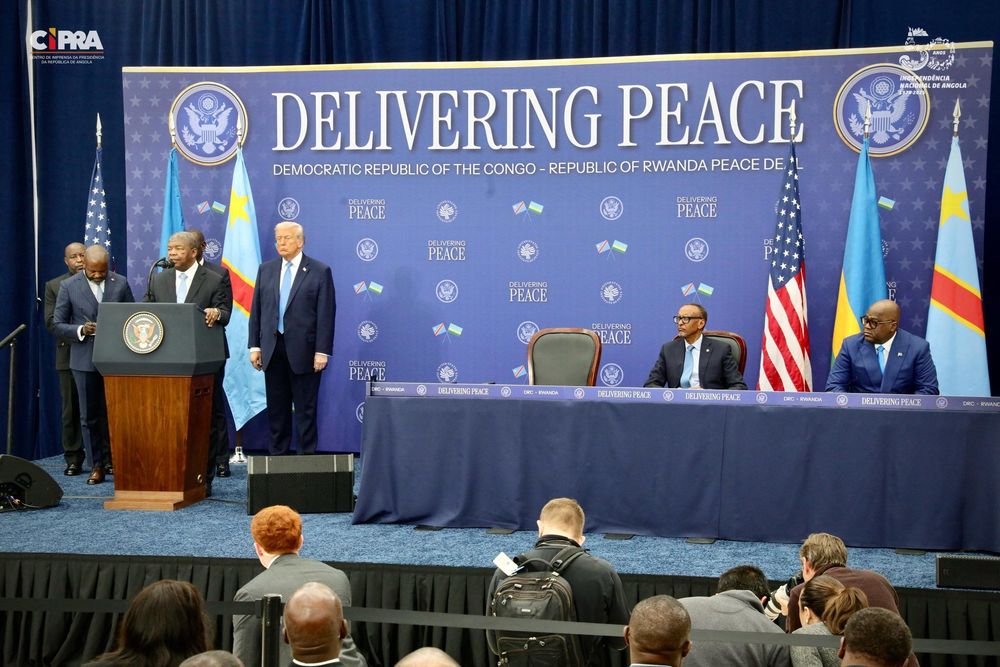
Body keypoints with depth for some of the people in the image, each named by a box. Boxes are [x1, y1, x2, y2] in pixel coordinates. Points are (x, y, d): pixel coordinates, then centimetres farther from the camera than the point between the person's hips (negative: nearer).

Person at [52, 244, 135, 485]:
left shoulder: (121, 283, 3)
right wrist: (81, 330, -16)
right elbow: (58, 324, 1)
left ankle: (112, 461, 19)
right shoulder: (68, 287, -1)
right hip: (85, 359, -1)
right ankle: (96, 466, 12)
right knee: (89, 415, 4)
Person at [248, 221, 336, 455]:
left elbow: (326, 314, -6)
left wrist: (322, 351, -11)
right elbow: (256, 310, 11)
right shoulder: (266, 269, 11)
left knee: (305, 410, 1)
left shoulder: (320, 271, -2)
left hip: (303, 351, -4)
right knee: (276, 410, 9)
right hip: (272, 350, 4)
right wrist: (254, 346, 4)